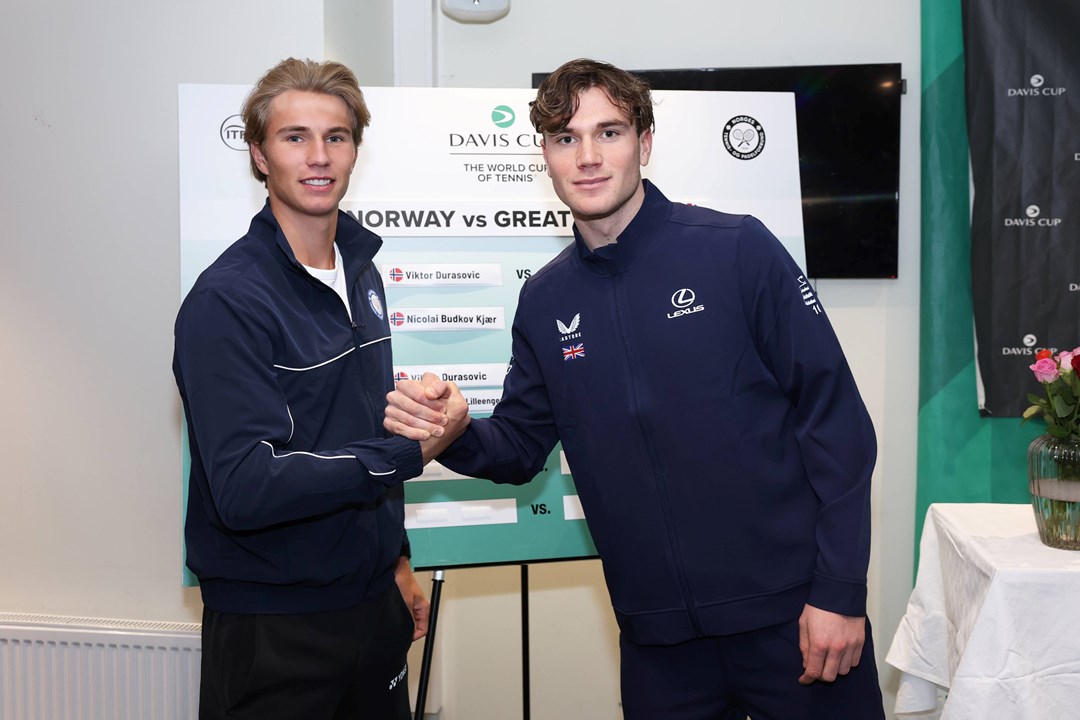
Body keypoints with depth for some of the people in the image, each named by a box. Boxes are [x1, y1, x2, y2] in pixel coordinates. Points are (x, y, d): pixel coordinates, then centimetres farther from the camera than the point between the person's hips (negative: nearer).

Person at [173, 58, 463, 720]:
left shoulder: (362, 274, 7)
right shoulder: (228, 300, -18)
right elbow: (244, 487, -26)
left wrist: (395, 559, 15)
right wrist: (408, 451, -23)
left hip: (372, 601, 7)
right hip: (271, 625, -7)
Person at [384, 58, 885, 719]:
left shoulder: (737, 250, -9)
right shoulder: (545, 300, 4)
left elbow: (835, 419, -8)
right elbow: (521, 446, 11)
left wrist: (839, 591, -11)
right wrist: (456, 434, -11)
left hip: (789, 610, -3)